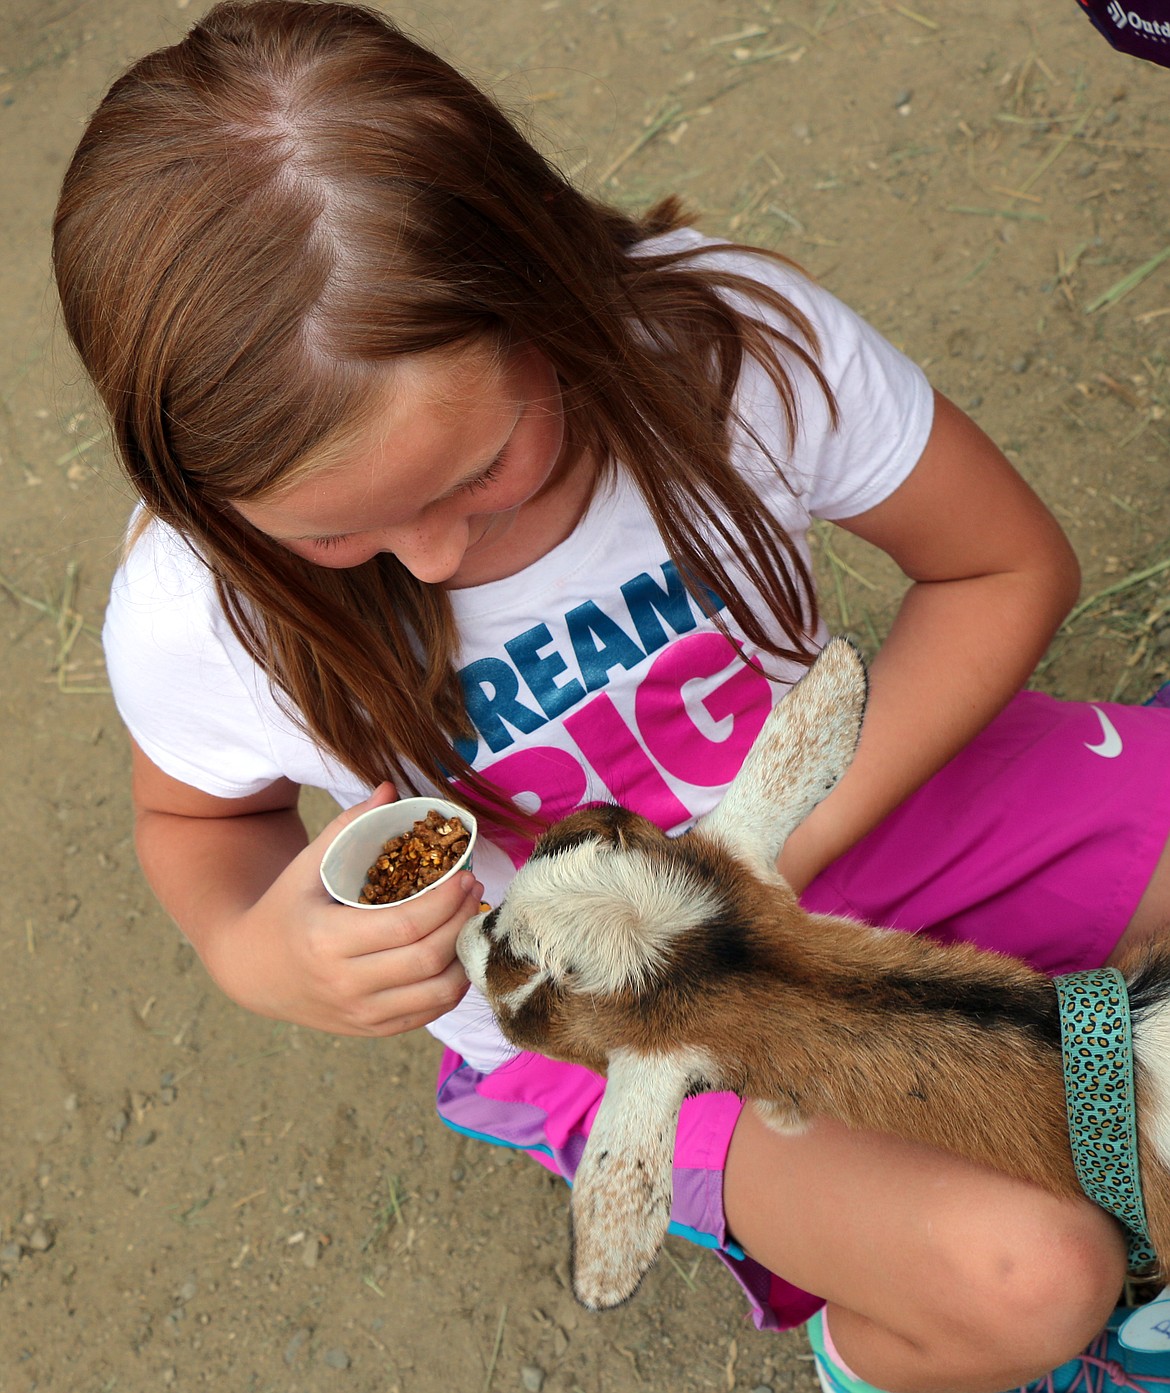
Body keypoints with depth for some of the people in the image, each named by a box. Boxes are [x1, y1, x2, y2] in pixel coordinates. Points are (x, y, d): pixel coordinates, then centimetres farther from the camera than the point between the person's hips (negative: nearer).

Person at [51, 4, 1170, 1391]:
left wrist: (795, 842, -22)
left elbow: (1006, 566, -11)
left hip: (838, 796, 3)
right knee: (1023, 1277, -23)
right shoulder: (196, 626, -24)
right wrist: (253, 955, -25)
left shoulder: (737, 336, -26)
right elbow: (199, 816, 0)